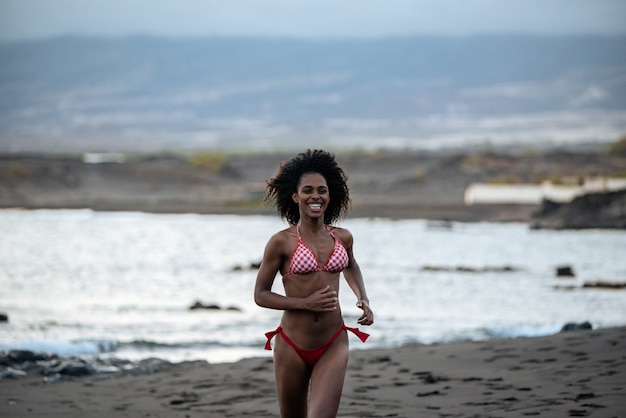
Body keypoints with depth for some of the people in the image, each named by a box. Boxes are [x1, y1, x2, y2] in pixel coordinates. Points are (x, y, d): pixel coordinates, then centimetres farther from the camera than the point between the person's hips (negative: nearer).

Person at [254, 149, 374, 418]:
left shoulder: (342, 238, 5)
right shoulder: (282, 242, -7)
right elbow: (260, 295, -3)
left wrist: (363, 300, 10)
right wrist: (306, 303, -16)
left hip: (333, 345, 1)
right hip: (292, 346, -1)